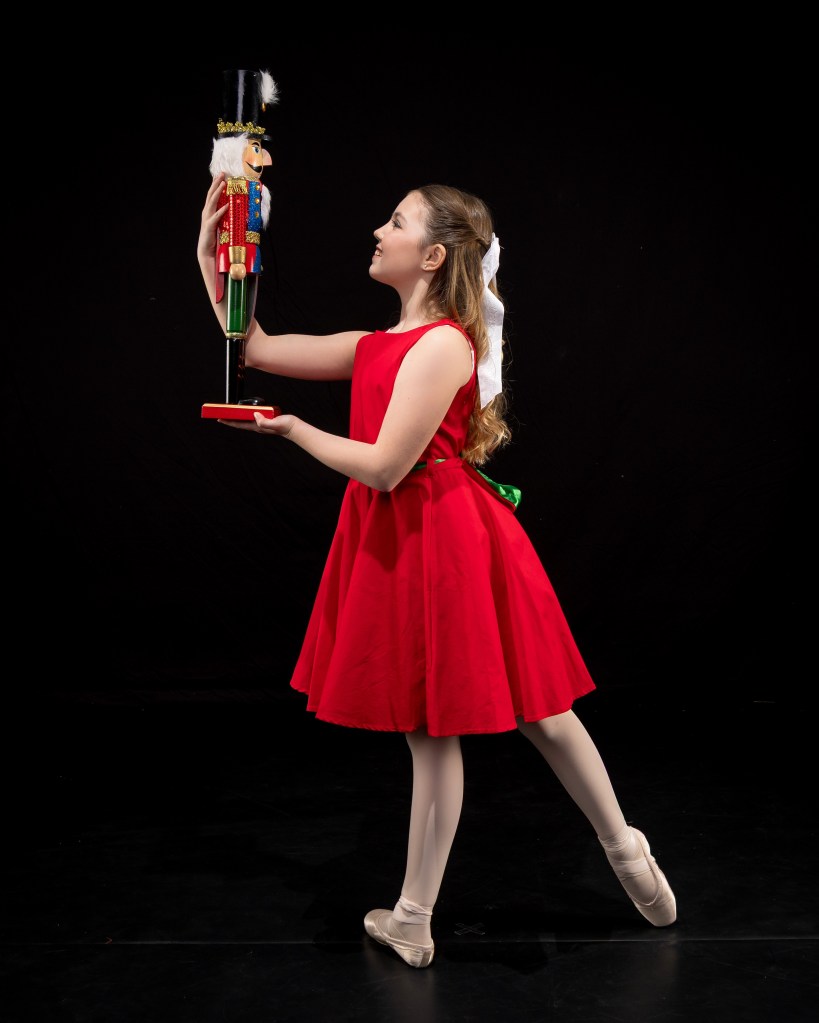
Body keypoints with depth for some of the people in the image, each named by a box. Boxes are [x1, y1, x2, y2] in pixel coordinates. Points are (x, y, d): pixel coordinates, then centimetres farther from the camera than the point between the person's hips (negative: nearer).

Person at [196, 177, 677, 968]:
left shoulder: (444, 344, -16)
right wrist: (210, 260, 8)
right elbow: (257, 350, 13)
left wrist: (293, 429, -7)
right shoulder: (378, 345, 10)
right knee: (426, 726, 15)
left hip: (439, 539, -9)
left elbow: (385, 468, -20)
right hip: (399, 542, 9)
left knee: (534, 708, 4)